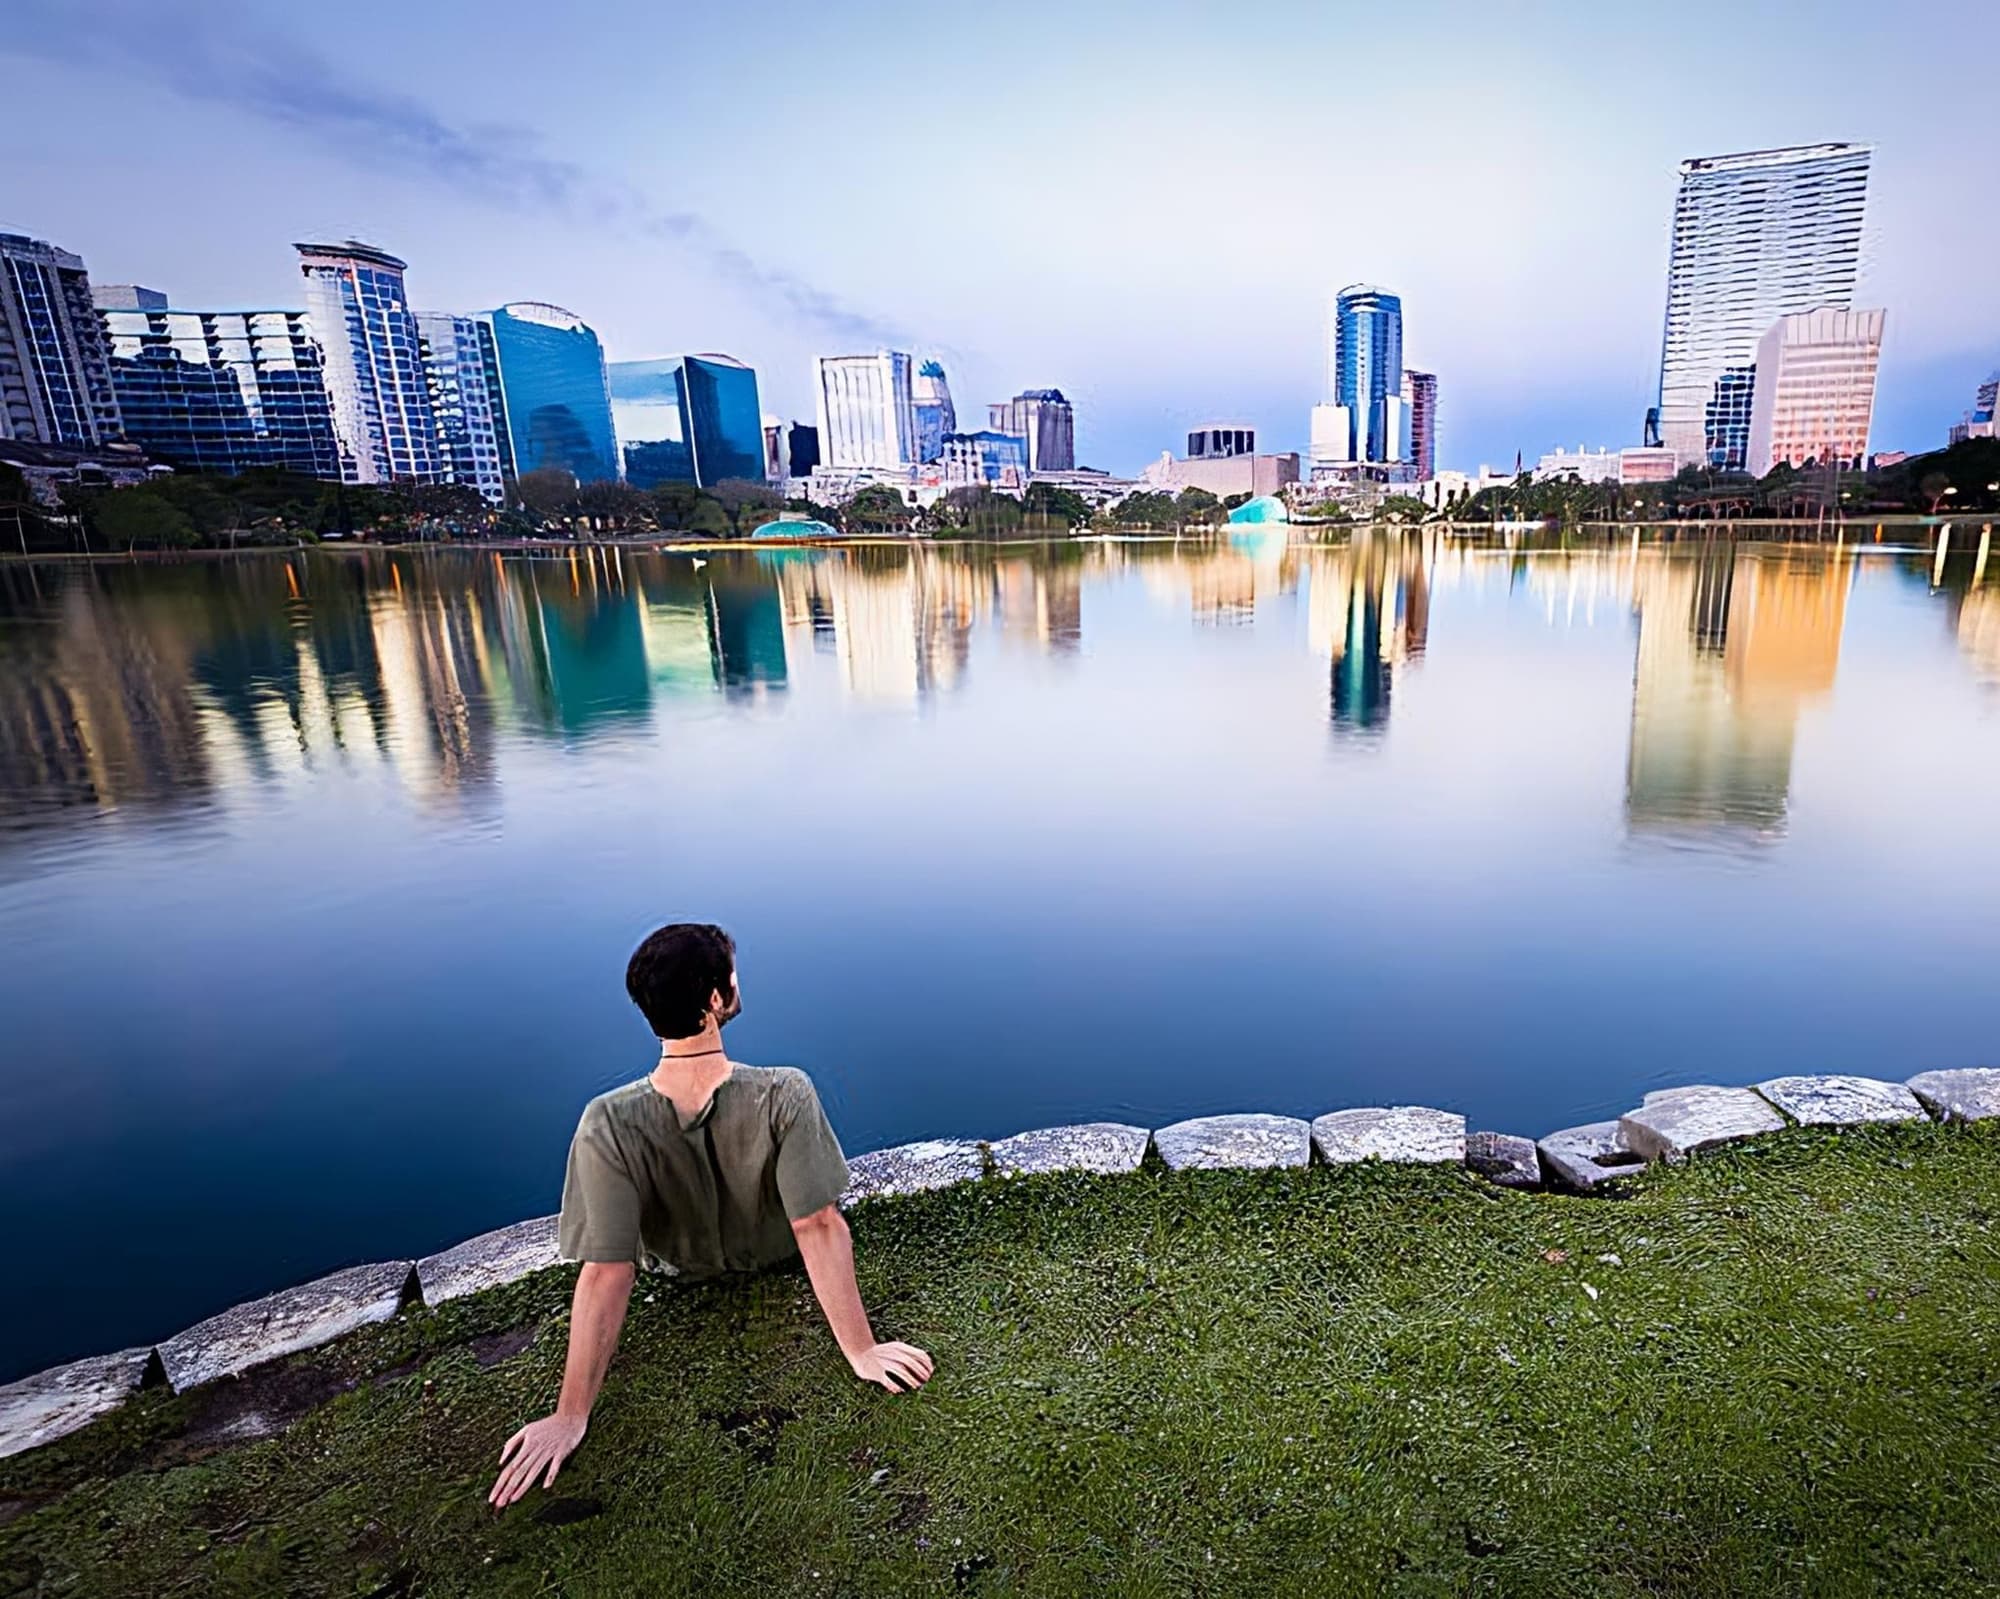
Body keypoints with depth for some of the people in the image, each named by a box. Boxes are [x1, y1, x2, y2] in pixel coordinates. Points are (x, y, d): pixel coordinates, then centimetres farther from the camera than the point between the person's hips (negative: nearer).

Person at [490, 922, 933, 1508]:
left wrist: (570, 1417, -20)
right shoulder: (785, 1095, -38)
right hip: (776, 1258, -1)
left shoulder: (608, 1125, -34)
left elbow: (605, 1275, -31)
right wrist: (862, 1351, -22)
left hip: (680, 1271, 1)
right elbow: (820, 1229, -33)